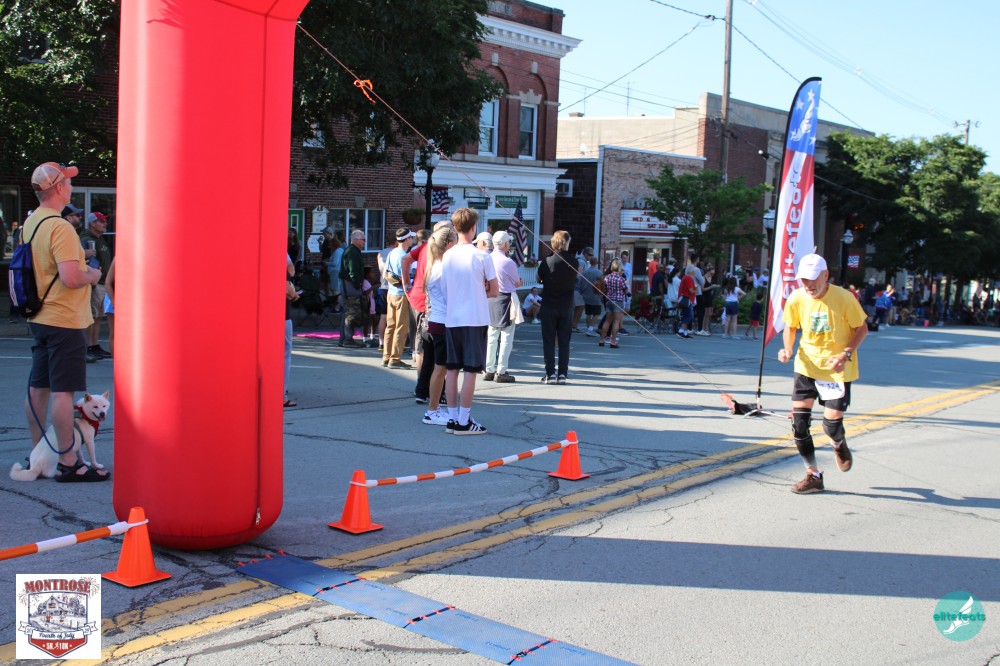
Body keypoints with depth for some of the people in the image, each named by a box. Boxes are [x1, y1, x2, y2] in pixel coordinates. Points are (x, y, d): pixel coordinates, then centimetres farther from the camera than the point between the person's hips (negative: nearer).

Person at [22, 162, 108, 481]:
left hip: (39, 317, 10)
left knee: (38, 387, 13)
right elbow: (70, 277, -26)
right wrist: (91, 275, -7)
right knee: (63, 391, -7)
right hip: (64, 320, -10)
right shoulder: (59, 227, -18)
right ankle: (68, 463, -4)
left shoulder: (30, 223, 12)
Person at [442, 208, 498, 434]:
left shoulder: (447, 256, 2)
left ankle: (453, 418, 14)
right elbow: (494, 291, -1)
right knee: (470, 370, 0)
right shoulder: (481, 256, -9)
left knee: (452, 369, 9)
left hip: (451, 319, 4)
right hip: (475, 319, -4)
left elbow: (445, 288, 11)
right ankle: (463, 421, 1)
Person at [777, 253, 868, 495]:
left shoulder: (844, 298, -16)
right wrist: (788, 349, -10)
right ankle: (813, 475, 10)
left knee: (832, 424, -6)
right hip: (807, 365, 3)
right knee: (799, 421, -5)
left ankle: (839, 444, 34)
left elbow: (861, 329, -4)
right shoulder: (796, 299, -8)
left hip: (837, 368, -3)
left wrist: (846, 354, -19)